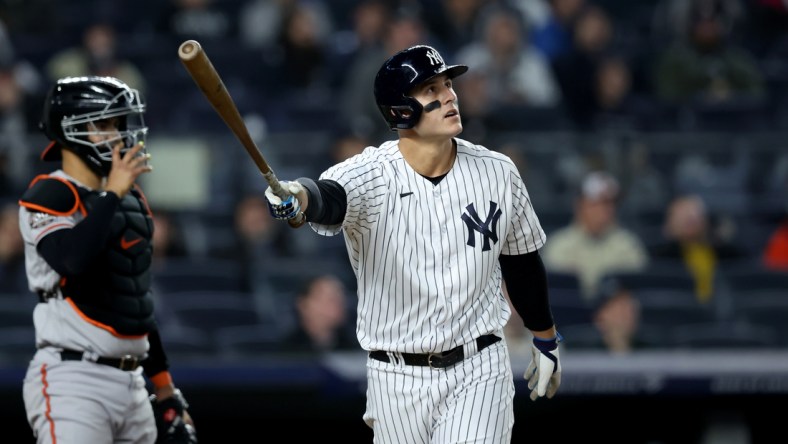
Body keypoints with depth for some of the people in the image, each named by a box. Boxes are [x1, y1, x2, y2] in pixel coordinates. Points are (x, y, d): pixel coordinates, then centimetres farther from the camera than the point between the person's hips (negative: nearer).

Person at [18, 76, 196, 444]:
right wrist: (112, 193, -20)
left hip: (131, 383, 8)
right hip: (72, 382, -8)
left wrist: (165, 389, 23)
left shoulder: (130, 200, 18)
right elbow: (71, 261, -28)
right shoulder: (50, 196, -6)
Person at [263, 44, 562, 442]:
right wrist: (297, 200, -61)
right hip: (396, 379, -1)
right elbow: (328, 197, -37)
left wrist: (545, 340, 22)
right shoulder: (369, 175, -13)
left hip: (478, 372, 1)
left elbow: (522, 261, 12)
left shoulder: (497, 173, -3)